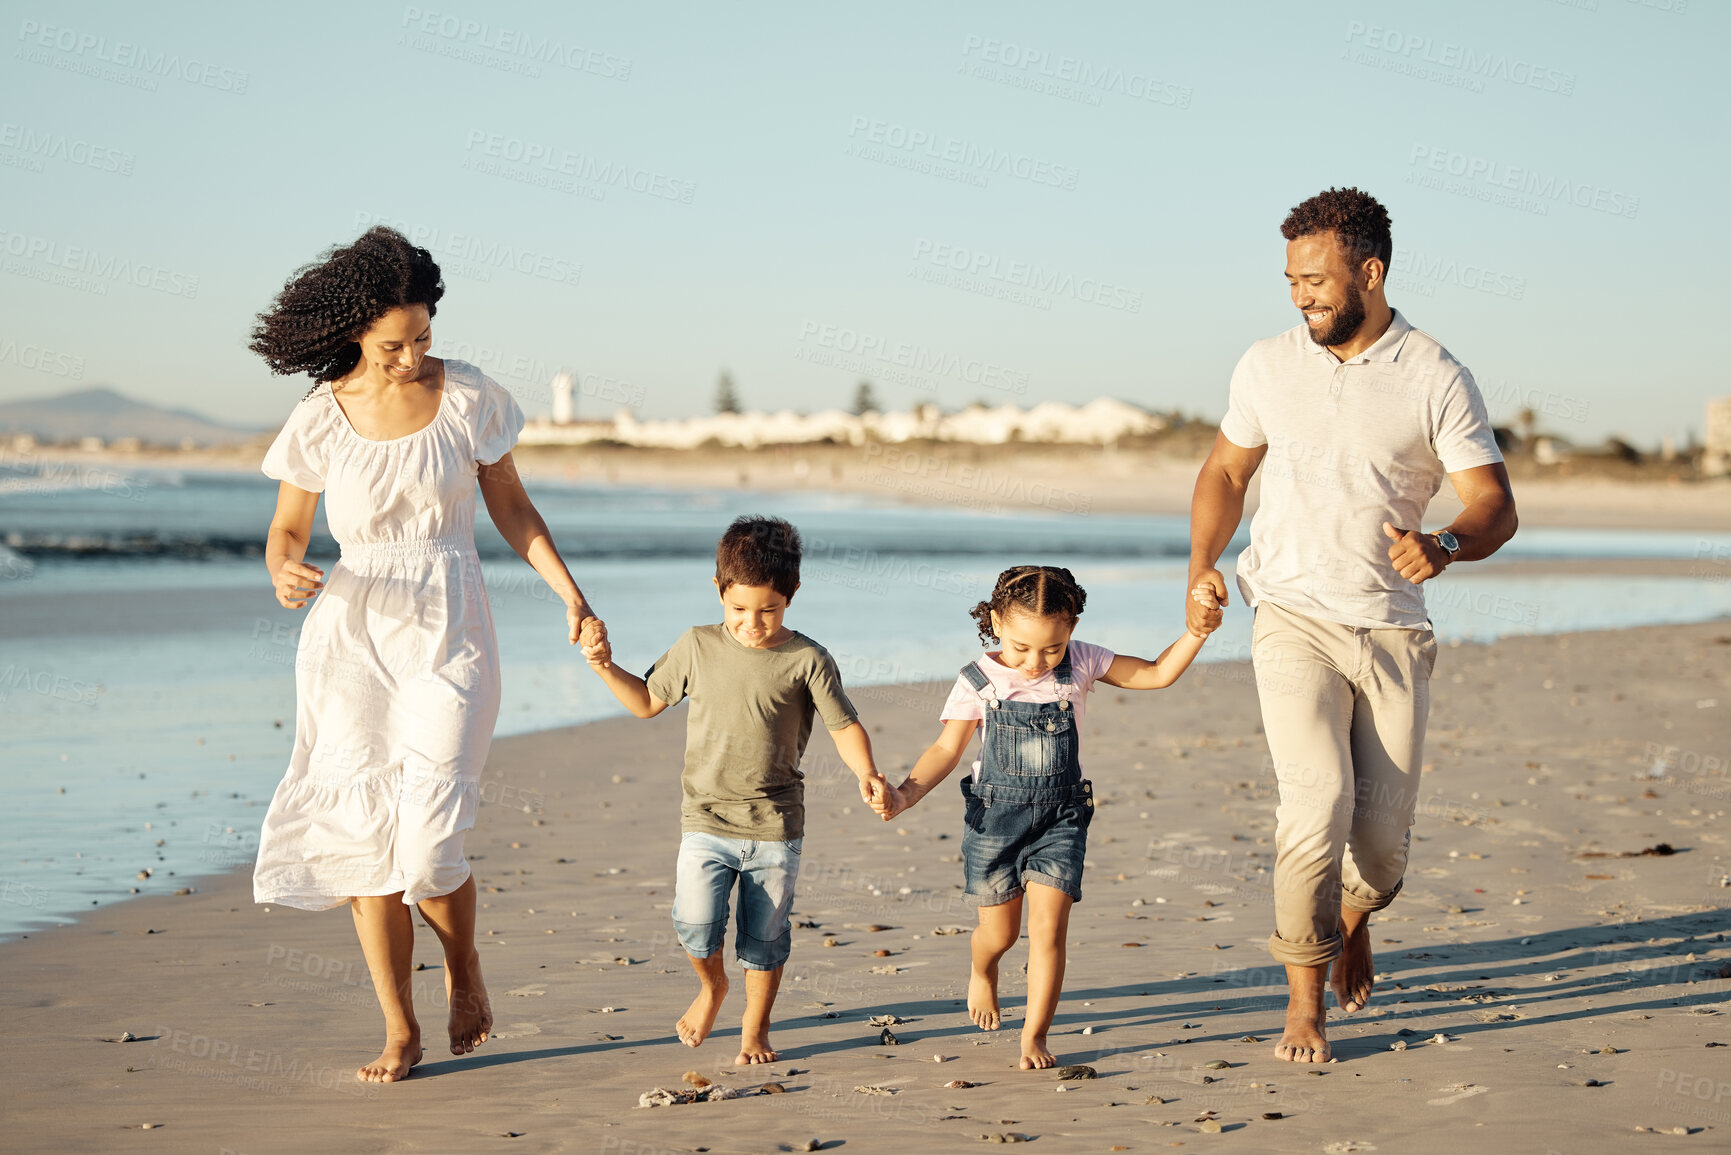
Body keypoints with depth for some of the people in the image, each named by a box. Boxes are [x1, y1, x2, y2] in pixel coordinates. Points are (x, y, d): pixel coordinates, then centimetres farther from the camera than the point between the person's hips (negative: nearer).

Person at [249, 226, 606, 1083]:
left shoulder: (469, 397, -2)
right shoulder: (320, 419, -2)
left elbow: (511, 508, 7)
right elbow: (286, 534, 6)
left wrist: (570, 593, -4)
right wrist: (285, 574, -18)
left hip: (449, 635, -1)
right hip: (352, 635, 1)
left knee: (428, 840, -12)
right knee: (365, 834, -2)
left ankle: (463, 965, 20)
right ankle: (400, 1029, 11)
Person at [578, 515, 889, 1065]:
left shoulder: (807, 660, -5)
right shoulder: (697, 647, 2)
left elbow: (844, 726, -3)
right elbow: (649, 701, 15)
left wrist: (865, 773, -20)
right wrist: (606, 667, 2)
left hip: (775, 827, -1)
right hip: (706, 819, 1)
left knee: (764, 936, 7)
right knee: (696, 923, -13)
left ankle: (755, 1028, 30)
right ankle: (711, 985, 21)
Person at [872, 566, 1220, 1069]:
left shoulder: (1081, 664, -3)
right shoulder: (978, 681, -8)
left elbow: (1156, 674, 1)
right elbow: (946, 748, -7)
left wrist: (1195, 633, -14)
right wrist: (905, 793, -22)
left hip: (1060, 818, 1)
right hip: (995, 815, 0)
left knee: (1048, 929, -9)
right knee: (1000, 932, 11)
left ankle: (1034, 1037, 1)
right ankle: (982, 972, 48)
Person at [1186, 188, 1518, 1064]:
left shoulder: (1437, 379, -5)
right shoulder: (1268, 365, 3)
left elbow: (1496, 504, -8)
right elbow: (1226, 470, 16)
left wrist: (1446, 546, -30)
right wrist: (1203, 564, 1)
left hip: (1392, 627, 0)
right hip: (1295, 619, 0)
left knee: (1384, 828, 2)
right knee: (1317, 801, -16)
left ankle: (1354, 909, 38)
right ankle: (1305, 1000, -3)